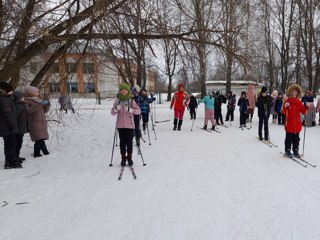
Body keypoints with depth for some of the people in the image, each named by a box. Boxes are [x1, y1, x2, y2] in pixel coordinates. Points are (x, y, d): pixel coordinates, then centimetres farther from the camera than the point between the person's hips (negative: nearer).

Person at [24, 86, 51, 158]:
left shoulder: (39, 100, 19)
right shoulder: (27, 101, -3)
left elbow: (45, 110, 20)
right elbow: (27, 111, -18)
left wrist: (47, 104, 1)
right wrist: (38, 105, -19)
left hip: (42, 123, 7)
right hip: (34, 123, -7)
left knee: (39, 140, 4)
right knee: (40, 139, -17)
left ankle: (37, 153, 9)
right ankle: (45, 151, -15)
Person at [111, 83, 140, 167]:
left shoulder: (131, 100, 1)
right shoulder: (117, 100, 5)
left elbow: (138, 110, -2)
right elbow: (112, 113, 5)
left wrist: (131, 110, -20)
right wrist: (116, 109, -17)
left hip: (129, 125, -1)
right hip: (120, 125, 1)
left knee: (129, 141, 1)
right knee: (122, 142, 5)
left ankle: (129, 157, 16)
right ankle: (123, 158, 14)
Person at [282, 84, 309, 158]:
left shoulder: (299, 102, 8)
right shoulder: (287, 102, -5)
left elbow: (303, 111, 9)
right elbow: (284, 112, -10)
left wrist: (306, 106, -7)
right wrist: (286, 107, -28)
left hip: (297, 124, 4)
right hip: (289, 124, -4)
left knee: (296, 138, 11)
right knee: (289, 138, 2)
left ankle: (295, 150, 20)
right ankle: (287, 150, 12)